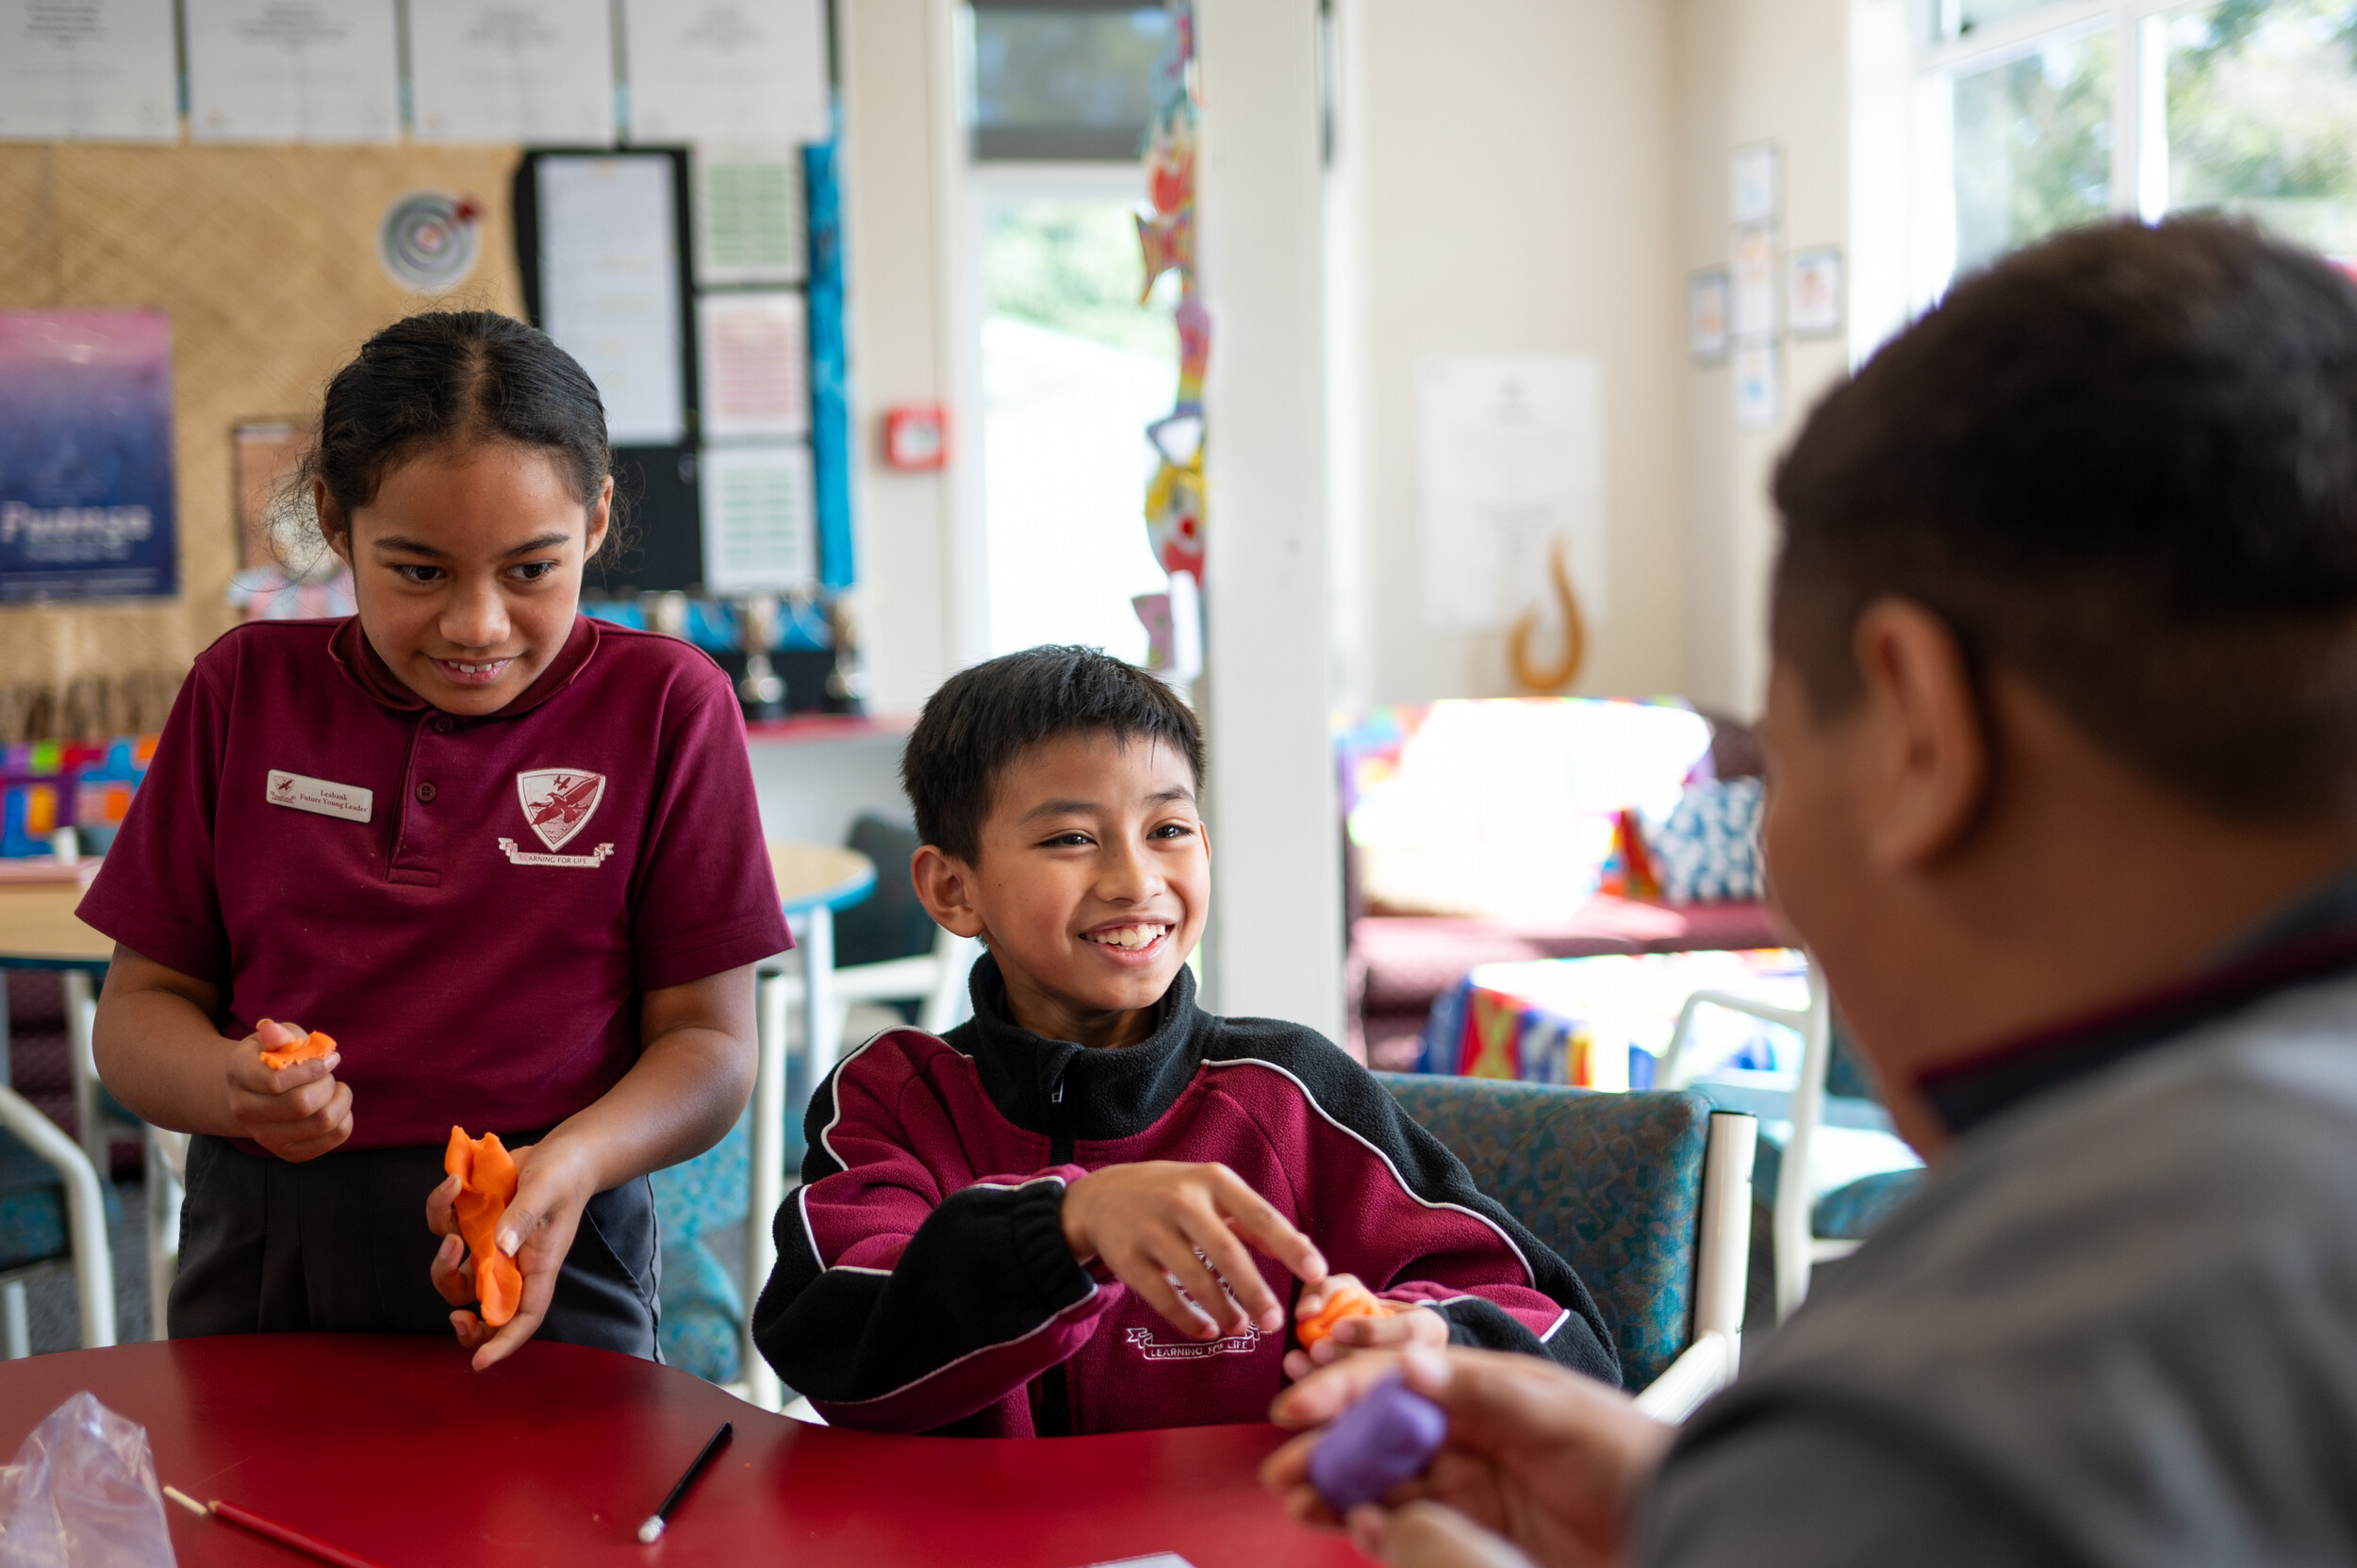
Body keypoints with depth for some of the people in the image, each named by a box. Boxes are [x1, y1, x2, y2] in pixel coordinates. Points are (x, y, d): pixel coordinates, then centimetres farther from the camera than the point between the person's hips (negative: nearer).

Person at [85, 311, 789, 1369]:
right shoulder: (246, 689, 9)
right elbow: (139, 1007, 9)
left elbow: (708, 1041, 0)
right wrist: (231, 1085, -13)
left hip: (546, 1259, -3)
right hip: (258, 1269, 3)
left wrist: (574, 1160, -20)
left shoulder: (661, 704, 1)